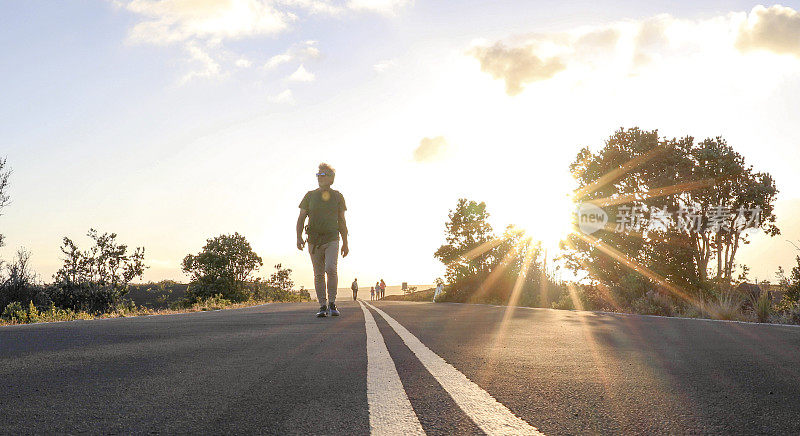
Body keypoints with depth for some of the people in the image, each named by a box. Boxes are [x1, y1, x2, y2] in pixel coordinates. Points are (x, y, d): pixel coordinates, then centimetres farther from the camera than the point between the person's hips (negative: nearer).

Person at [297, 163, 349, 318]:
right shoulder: (310, 196, 5)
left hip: (331, 239, -2)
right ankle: (322, 306, 11)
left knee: (331, 269, -20)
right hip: (314, 241, 2)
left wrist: (345, 243, 7)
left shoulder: (338, 196, 5)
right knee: (319, 274, 4)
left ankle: (332, 304, -9)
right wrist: (299, 237, -13)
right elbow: (301, 218, 3)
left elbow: (341, 221, 9)